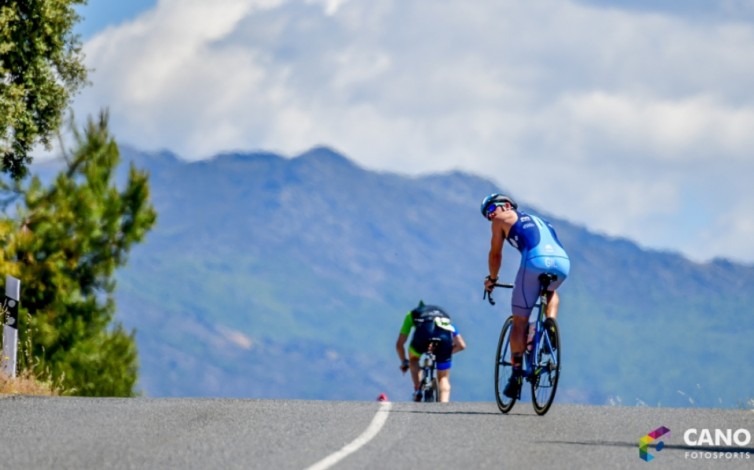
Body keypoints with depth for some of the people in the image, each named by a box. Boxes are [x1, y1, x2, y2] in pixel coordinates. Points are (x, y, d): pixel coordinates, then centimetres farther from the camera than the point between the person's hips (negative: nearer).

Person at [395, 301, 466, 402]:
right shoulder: (444, 315, 43)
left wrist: (404, 362, 53)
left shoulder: (413, 314, 39)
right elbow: (461, 345, 39)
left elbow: (399, 345, 37)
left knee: (413, 359, 33)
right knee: (443, 378, 18)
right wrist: (446, 353, 56)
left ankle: (418, 390, 16)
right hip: (445, 337, 2)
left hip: (424, 334, -2)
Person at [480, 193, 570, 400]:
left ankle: (516, 375, 3)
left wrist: (492, 279, 40)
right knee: (551, 293, 39)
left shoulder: (502, 220, 22)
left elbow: (495, 254, 24)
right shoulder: (537, 220, 39)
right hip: (563, 263, 5)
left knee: (520, 322, 7)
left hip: (535, 262, -5)